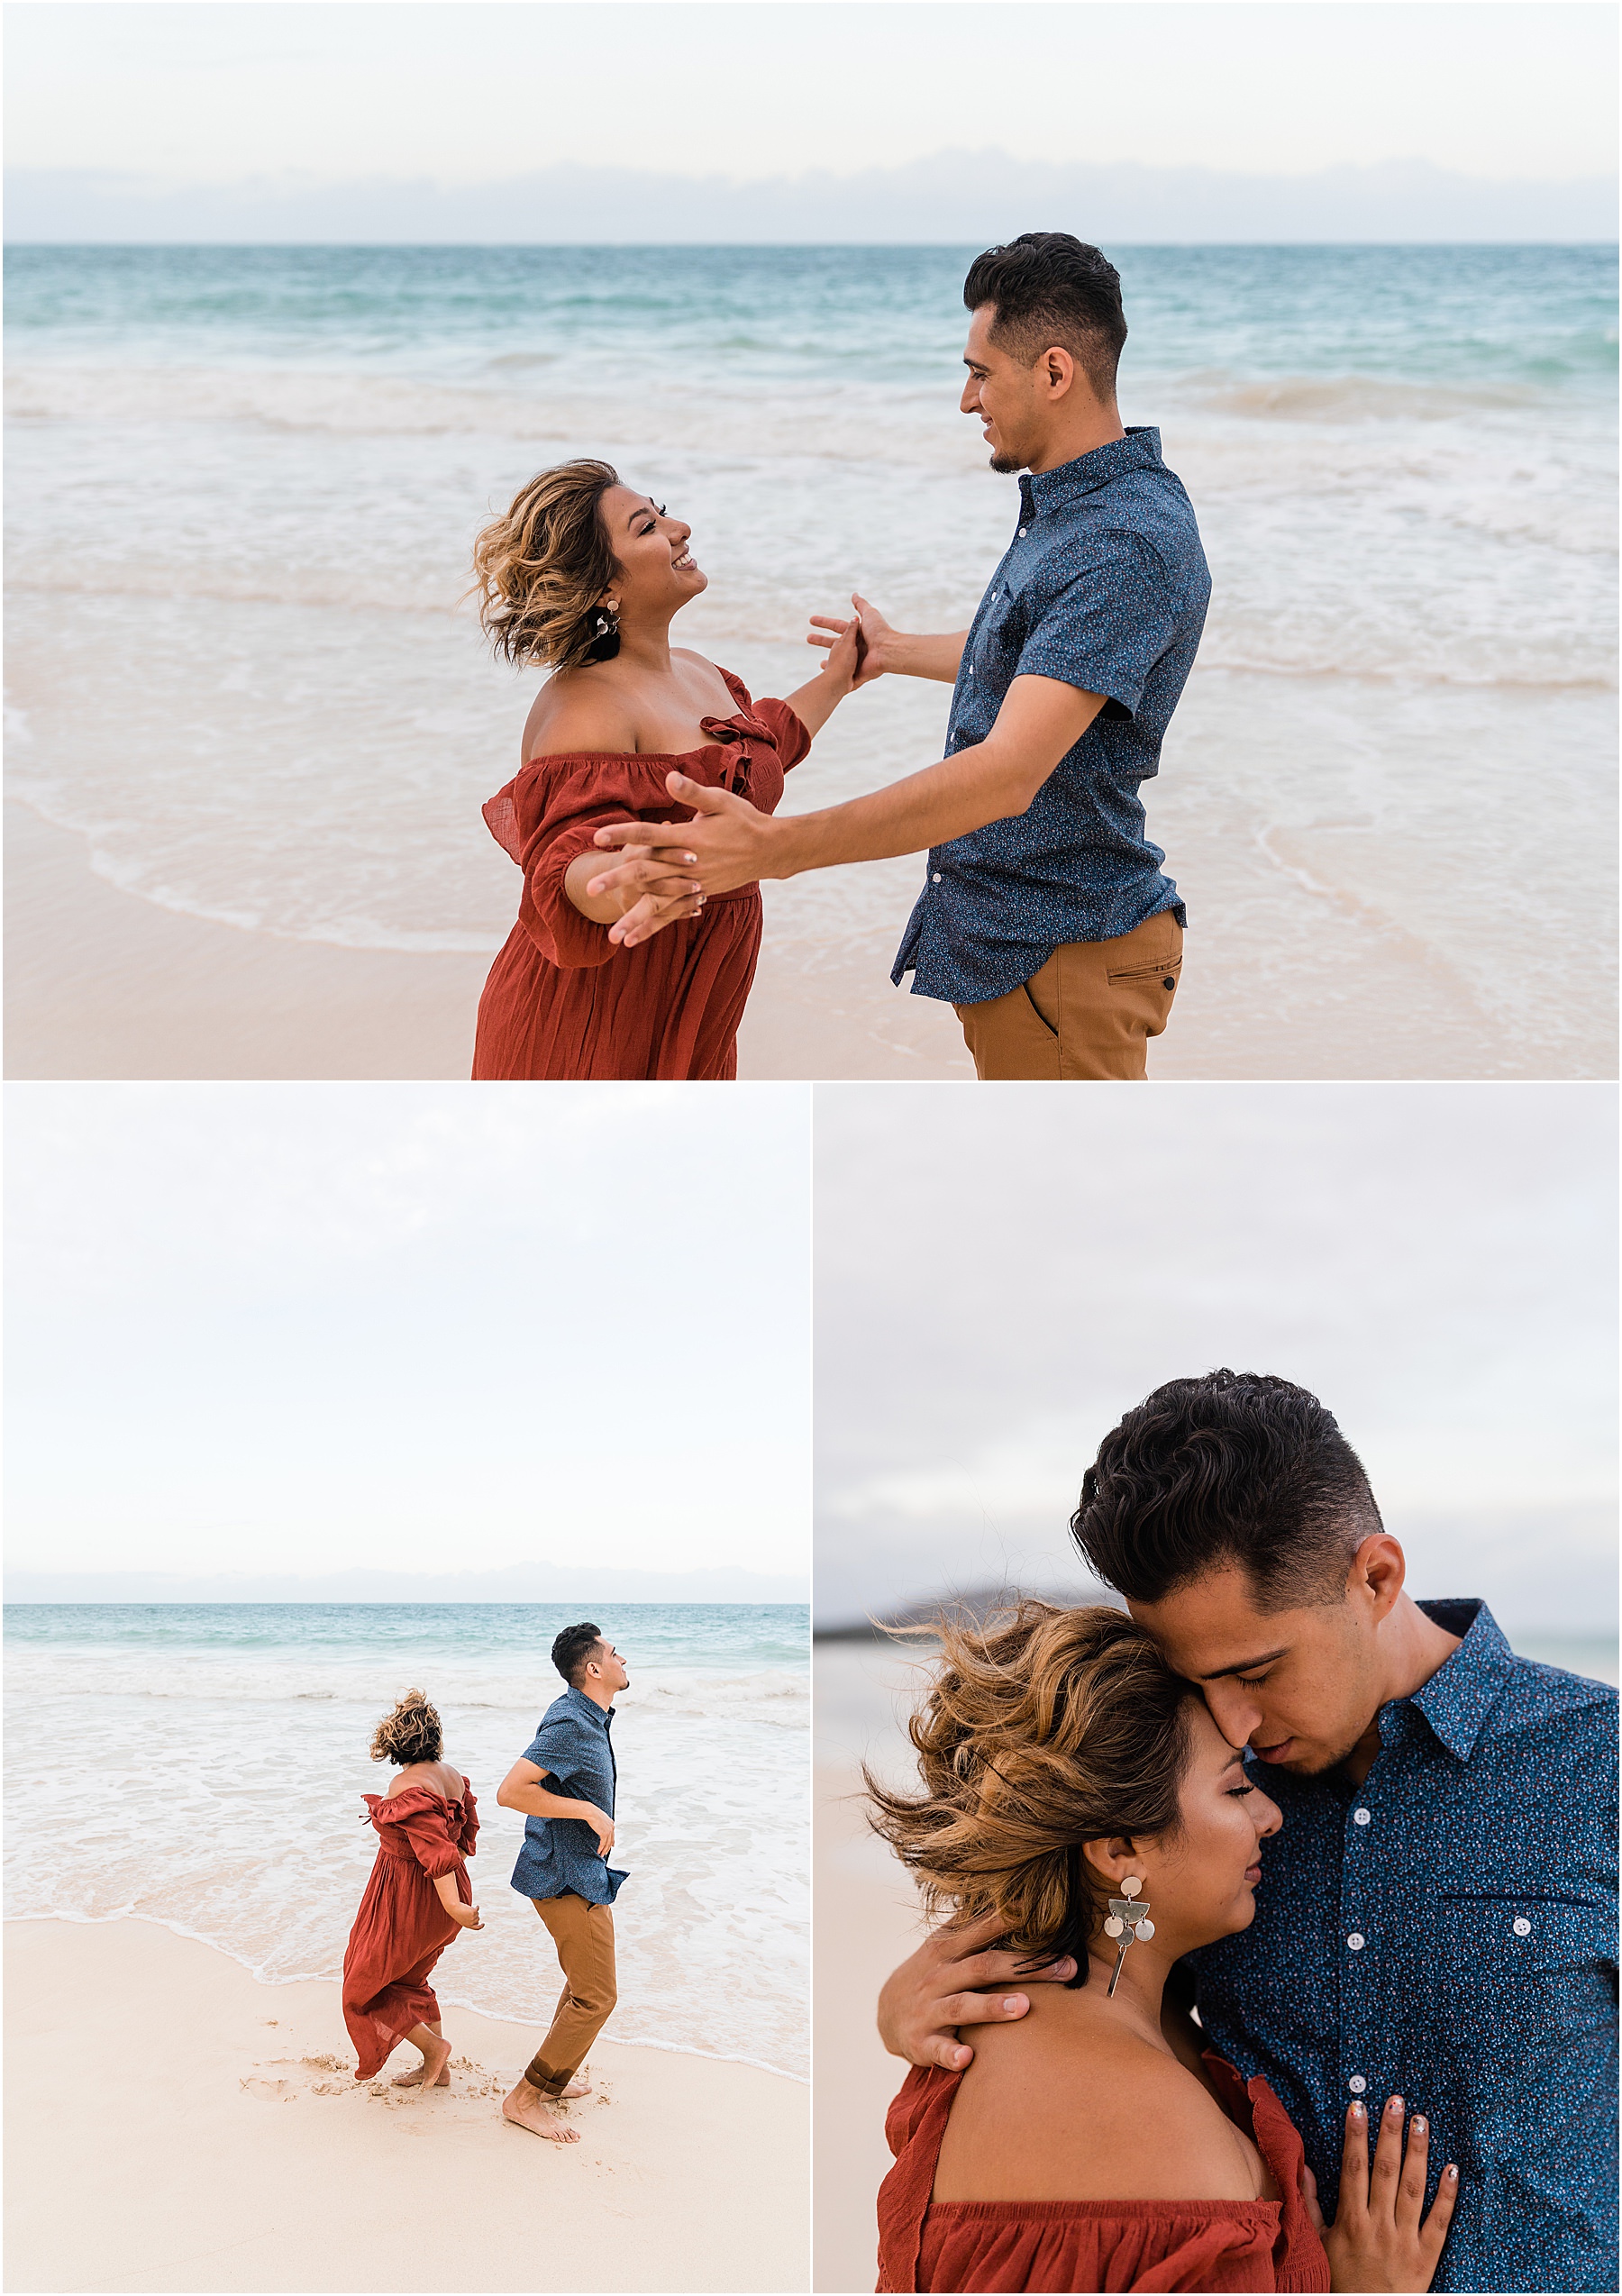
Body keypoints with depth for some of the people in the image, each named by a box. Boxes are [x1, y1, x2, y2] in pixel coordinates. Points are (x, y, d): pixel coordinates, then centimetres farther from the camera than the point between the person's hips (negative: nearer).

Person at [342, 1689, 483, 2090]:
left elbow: (437, 1850, -32)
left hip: (408, 1901, -9)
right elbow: (467, 1832, 12)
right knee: (410, 1980, 25)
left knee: (366, 1986, 10)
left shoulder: (408, 1788, -25)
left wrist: (453, 1906, -33)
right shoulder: (451, 1775, 1)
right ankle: (437, 2070, 29)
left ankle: (433, 2047, 8)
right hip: (439, 1901, 9)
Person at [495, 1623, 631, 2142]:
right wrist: (589, 1812, -26)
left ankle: (556, 2075, 35)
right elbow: (510, 1791, -29)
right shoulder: (571, 1725, -24)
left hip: (582, 1871, 10)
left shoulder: (587, 1716, 8)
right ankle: (525, 2098, 1)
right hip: (567, 1879, -10)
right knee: (596, 1997, -7)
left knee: (585, 1982, 23)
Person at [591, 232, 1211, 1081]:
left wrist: (777, 847, -45)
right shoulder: (1068, 505, 9)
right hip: (1002, 942, 11)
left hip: (1062, 956, -11)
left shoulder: (1129, 544, -27)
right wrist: (899, 651, 48)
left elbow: (1008, 774, -37)